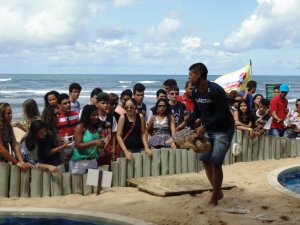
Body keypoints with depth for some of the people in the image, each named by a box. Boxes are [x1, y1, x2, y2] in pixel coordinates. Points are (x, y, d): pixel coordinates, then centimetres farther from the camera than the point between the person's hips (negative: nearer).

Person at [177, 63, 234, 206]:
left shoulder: (216, 90, -24)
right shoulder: (195, 92, 0)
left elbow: (222, 114, -25)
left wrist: (204, 127, -29)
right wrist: (185, 123, -3)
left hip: (223, 131, -8)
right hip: (207, 131, 8)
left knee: (216, 162, -10)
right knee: (205, 160, 6)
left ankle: (215, 197, 6)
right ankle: (218, 192, 24)